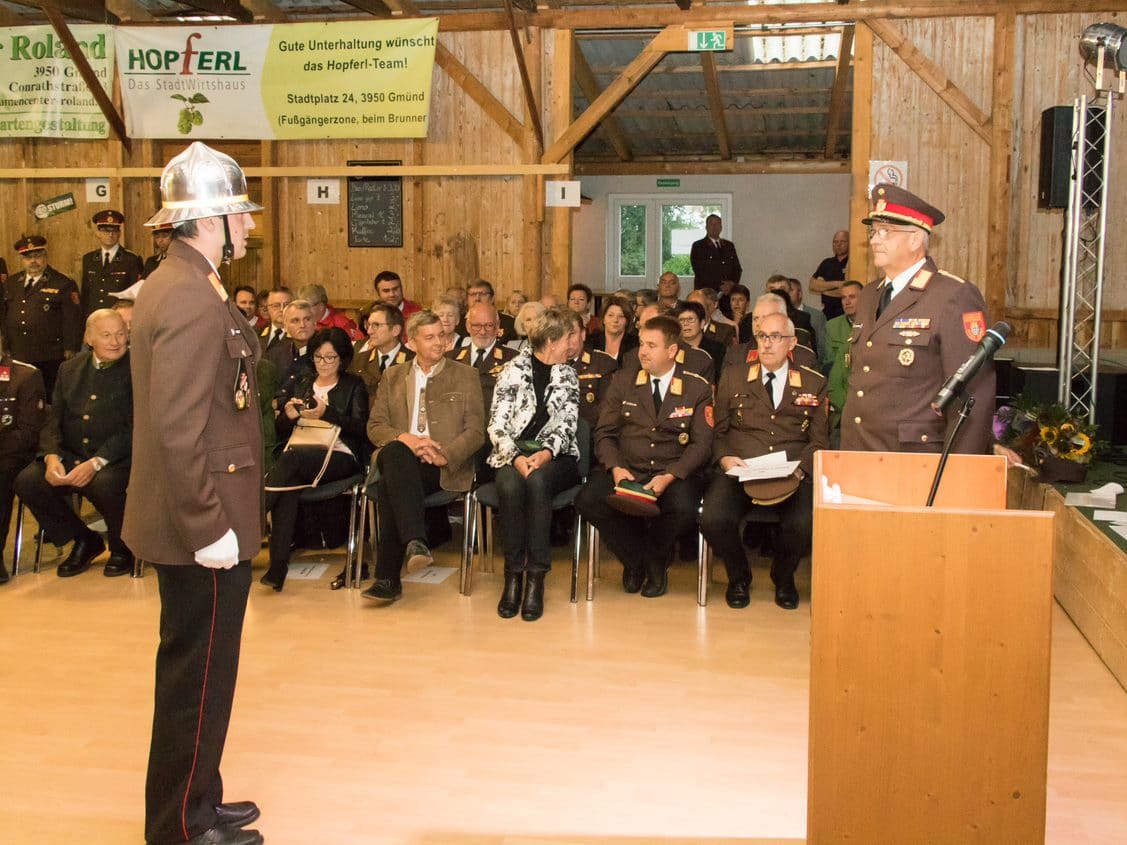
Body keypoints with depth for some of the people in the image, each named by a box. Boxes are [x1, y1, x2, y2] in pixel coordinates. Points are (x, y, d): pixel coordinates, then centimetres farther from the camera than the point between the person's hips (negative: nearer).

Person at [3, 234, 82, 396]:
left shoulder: (64, 284, -1)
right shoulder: (11, 283, 15)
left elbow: (72, 321, -5)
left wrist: (70, 352, -11)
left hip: (49, 361, -4)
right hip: (16, 359, 5)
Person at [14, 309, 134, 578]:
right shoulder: (70, 369, 14)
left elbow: (134, 428, -13)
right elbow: (54, 420, 11)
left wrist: (96, 462, -24)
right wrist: (52, 456, -11)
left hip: (116, 459, -5)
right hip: (70, 455, 5)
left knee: (104, 484, -36)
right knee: (26, 482, -17)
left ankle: (122, 548, -3)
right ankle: (84, 540, 6)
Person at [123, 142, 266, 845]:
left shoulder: (179, 284, 12)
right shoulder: (192, 300, -21)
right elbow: (177, 431, -26)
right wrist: (209, 528, -22)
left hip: (204, 521, 10)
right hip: (204, 530, -10)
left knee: (197, 671, 20)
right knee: (198, 676, 4)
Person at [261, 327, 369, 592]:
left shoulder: (354, 386, 13)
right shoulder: (304, 384, 25)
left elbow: (361, 429, -2)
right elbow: (282, 430, 21)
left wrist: (327, 414, -13)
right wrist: (288, 415, -2)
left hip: (341, 457, -3)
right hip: (302, 457, 3)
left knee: (292, 457, -35)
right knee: (289, 482, -33)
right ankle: (278, 567, -38)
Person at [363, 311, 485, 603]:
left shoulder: (466, 376, 14)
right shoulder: (393, 376, 21)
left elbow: (475, 431, 5)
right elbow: (375, 426, 12)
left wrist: (445, 456, -13)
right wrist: (405, 438, -10)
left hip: (444, 468, -2)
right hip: (398, 458, 2)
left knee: (390, 485, -33)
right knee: (395, 453, -37)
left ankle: (388, 577, -33)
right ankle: (415, 542, -45)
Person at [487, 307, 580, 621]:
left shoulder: (568, 375, 13)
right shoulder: (513, 370, 6)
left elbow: (567, 425, 4)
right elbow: (497, 424, 0)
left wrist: (545, 453, -16)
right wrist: (516, 457, -18)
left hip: (554, 456, 1)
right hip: (513, 453, -1)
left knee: (537, 480, -34)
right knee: (510, 484, -35)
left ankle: (536, 577, -30)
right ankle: (513, 574, -25)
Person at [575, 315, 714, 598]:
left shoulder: (698, 388, 3)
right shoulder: (622, 381, 9)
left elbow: (702, 444, -2)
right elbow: (604, 433, 6)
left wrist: (669, 477, -19)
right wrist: (615, 467, -15)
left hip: (675, 475, -2)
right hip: (626, 471, 2)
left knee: (682, 508, -35)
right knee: (587, 500, -27)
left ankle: (655, 560, 2)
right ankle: (635, 558, 1)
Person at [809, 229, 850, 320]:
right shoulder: (827, 263, 15)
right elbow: (812, 285, 5)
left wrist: (822, 288, 1)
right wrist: (836, 284, -8)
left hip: (846, 314, -5)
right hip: (827, 313, 5)